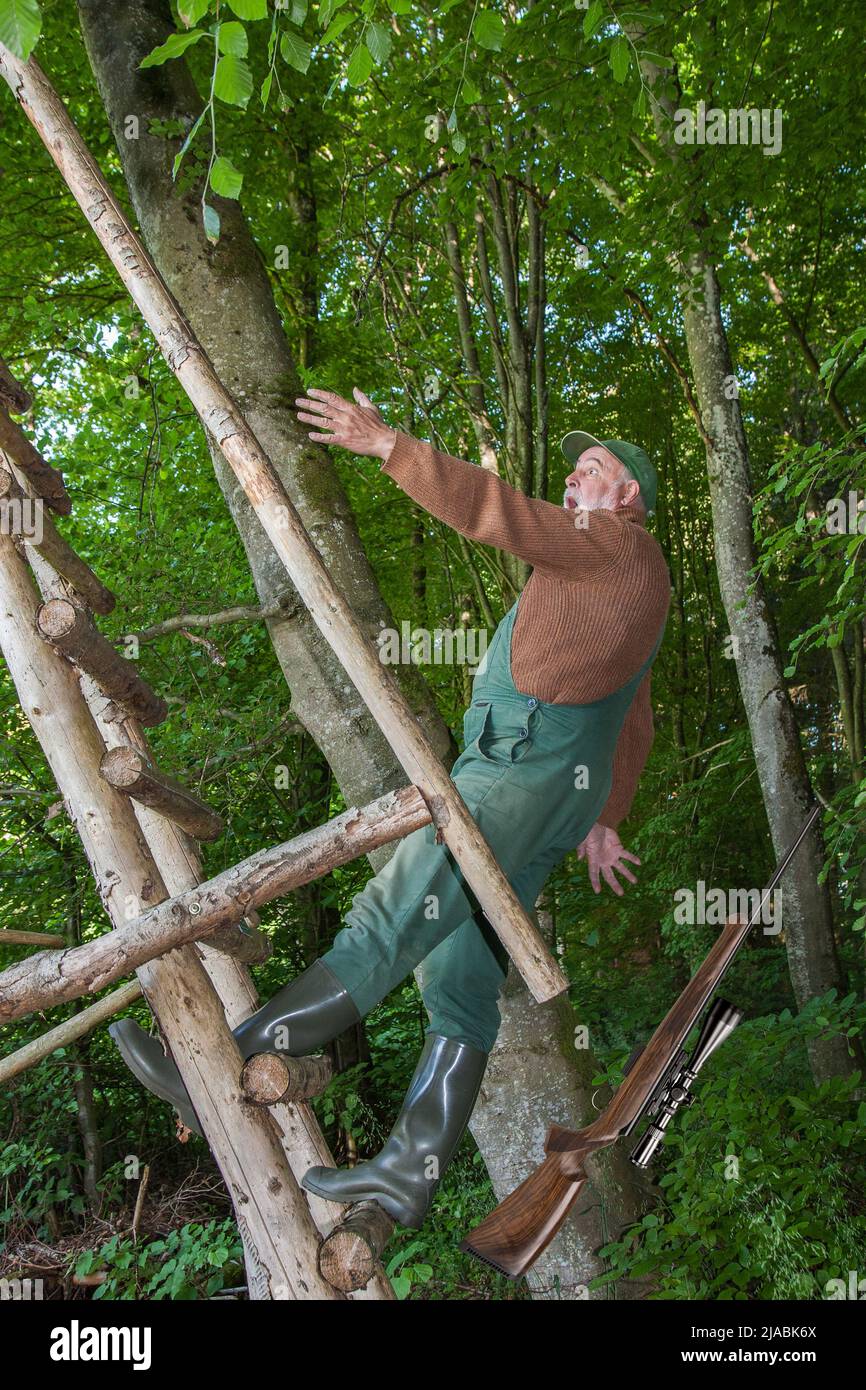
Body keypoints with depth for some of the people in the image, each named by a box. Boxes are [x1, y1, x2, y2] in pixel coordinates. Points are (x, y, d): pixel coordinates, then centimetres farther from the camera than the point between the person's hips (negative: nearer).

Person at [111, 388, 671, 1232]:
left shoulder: (619, 545, 4)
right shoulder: (618, 589, 32)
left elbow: (501, 515, -11)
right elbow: (632, 728, 34)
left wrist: (388, 445, -12)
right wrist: (601, 818, 34)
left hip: (526, 764, -10)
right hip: (535, 784, 10)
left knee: (389, 923, -15)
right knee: (462, 973, 2)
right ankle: (409, 1172, 2)